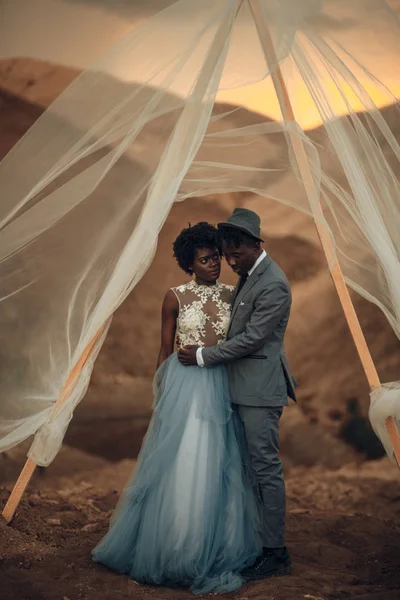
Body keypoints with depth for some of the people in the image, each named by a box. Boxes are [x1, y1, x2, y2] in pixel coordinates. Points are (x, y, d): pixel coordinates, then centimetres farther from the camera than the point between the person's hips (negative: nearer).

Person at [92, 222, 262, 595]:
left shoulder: (231, 295, 6)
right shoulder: (175, 297, -3)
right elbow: (165, 349, 2)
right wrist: (160, 393, 1)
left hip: (221, 388, 3)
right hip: (184, 385, -3)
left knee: (217, 468, 9)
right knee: (181, 468, 1)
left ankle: (216, 547, 24)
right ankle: (174, 550, 17)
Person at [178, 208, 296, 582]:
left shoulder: (273, 285, -17)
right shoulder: (248, 276, 13)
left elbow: (251, 338, -18)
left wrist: (203, 356, -11)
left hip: (260, 390, -9)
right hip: (243, 387, 9)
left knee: (266, 467, -3)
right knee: (255, 465, 14)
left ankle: (276, 554, 6)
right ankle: (254, 538, 24)